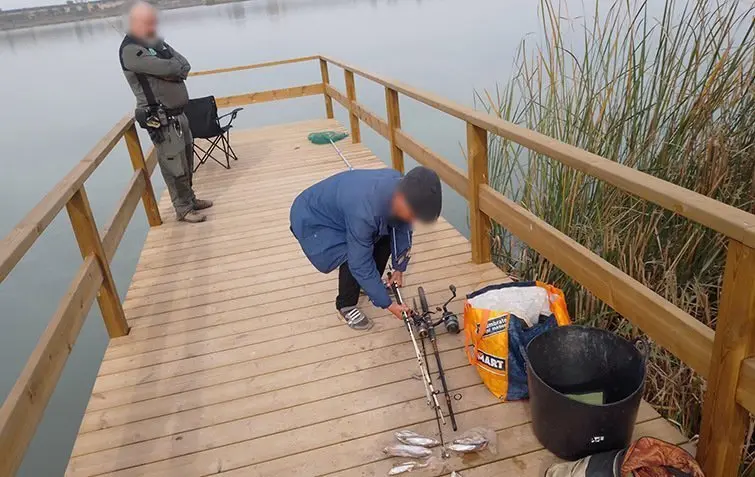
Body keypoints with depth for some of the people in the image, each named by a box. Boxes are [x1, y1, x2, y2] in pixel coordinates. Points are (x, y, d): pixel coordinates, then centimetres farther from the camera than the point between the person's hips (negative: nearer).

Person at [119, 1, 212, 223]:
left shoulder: (157, 42, 13)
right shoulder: (130, 50, -15)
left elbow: (184, 66, 4)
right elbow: (167, 68, -24)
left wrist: (171, 72, -15)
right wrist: (174, 66, -3)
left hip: (178, 113, 9)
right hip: (161, 119, -9)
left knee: (187, 161, 17)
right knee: (175, 165, -2)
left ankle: (190, 199, 32)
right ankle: (183, 209, 11)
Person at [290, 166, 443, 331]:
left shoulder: (400, 185, -20)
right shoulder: (363, 213, -42)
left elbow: (401, 228, -3)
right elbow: (361, 265, -31)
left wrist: (399, 267, 3)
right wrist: (388, 304, -22)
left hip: (338, 205, 7)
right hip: (313, 220, -7)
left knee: (385, 237, -1)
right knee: (353, 260, -23)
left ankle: (370, 284, 22)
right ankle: (346, 306, 4)